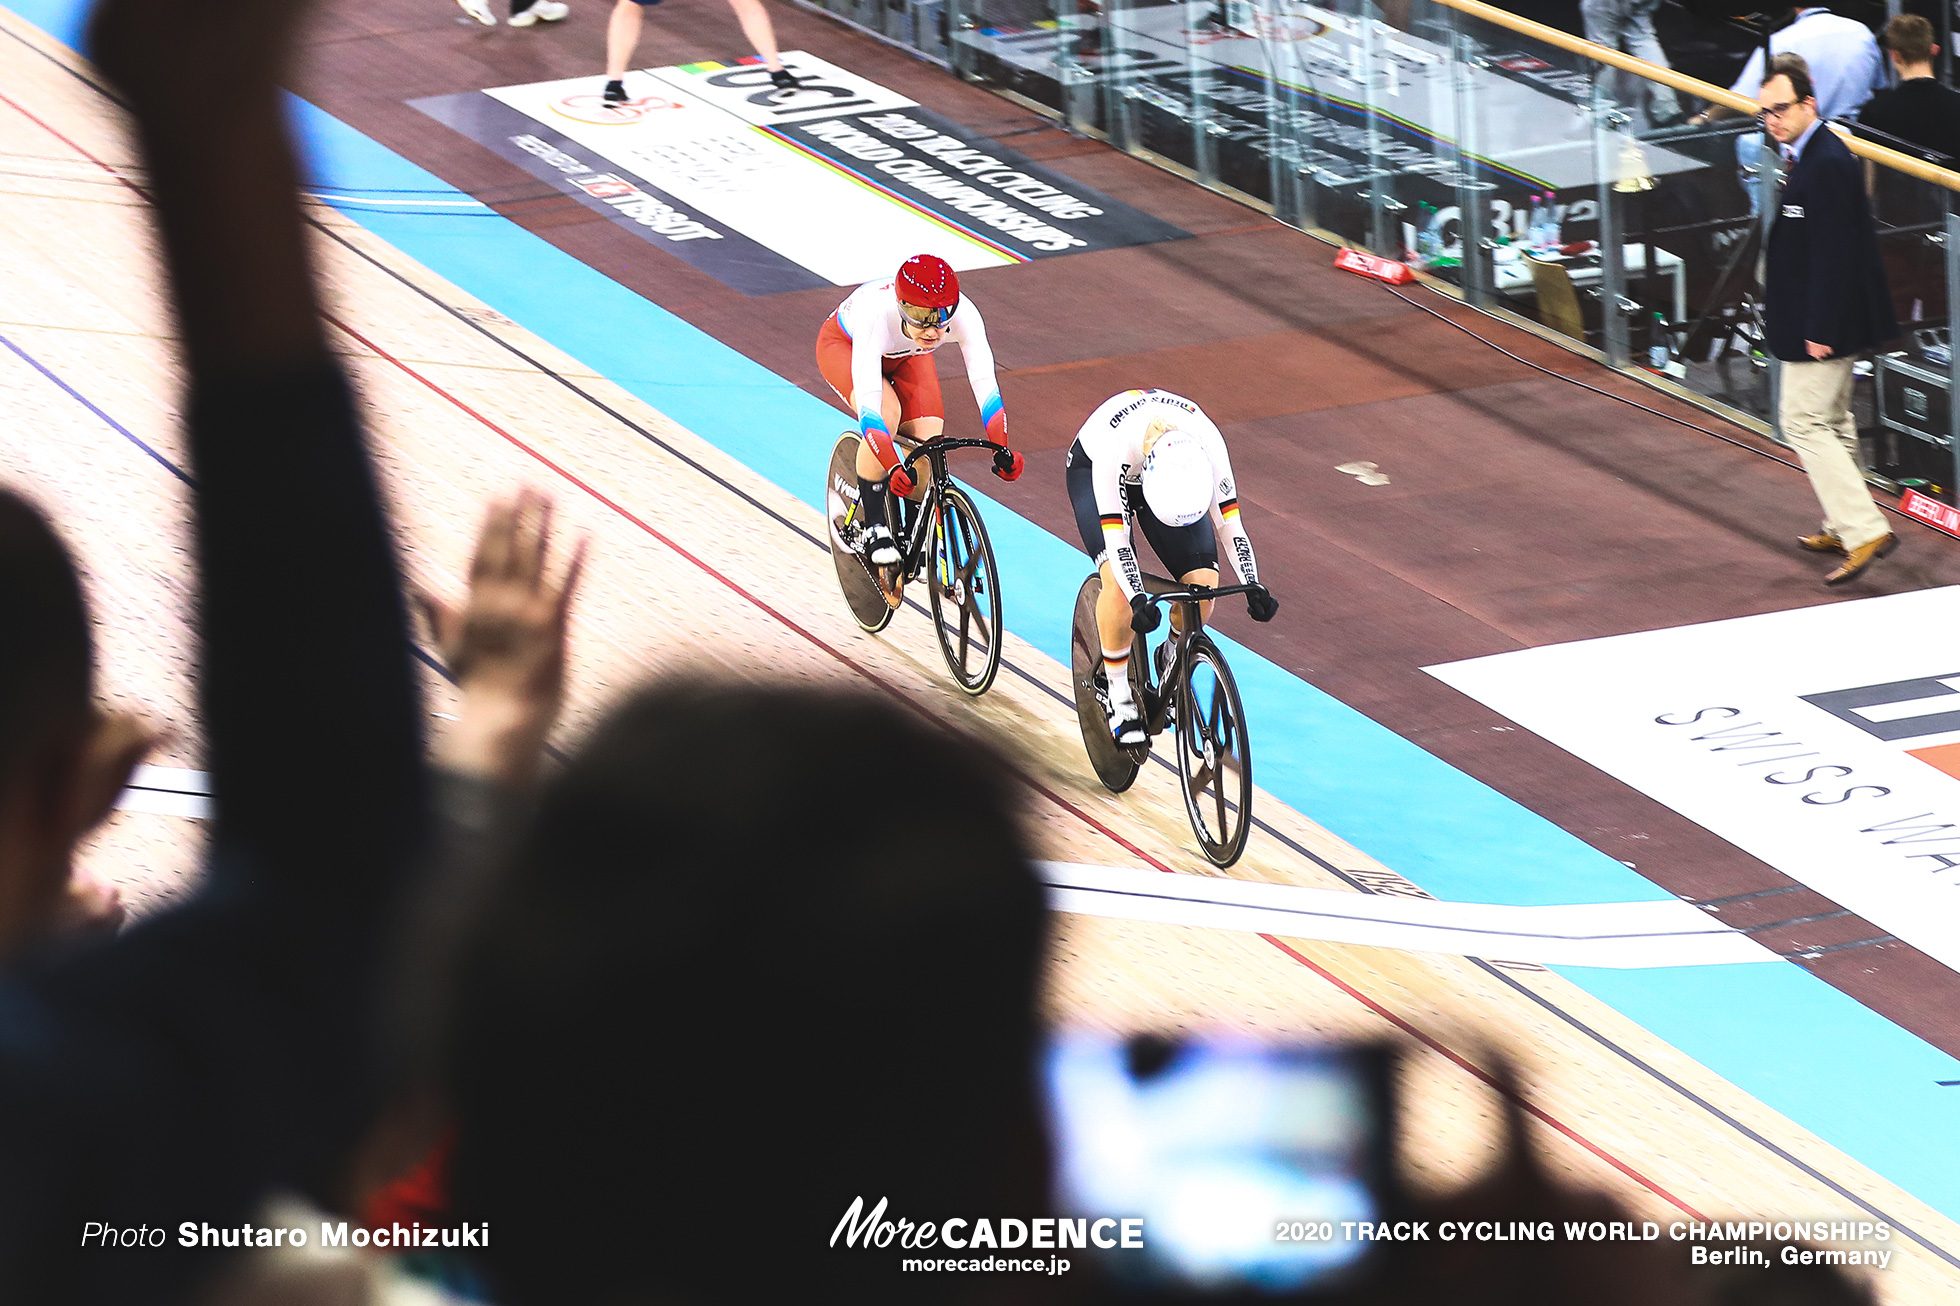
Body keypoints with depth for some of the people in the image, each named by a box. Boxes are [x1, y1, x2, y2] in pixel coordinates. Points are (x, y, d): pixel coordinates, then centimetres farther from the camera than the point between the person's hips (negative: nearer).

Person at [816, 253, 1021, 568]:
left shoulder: (963, 314, -36)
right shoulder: (875, 314, -45)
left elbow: (985, 385, -36)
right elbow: (868, 404, -49)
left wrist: (1002, 451, -47)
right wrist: (894, 468, -58)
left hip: (906, 357, 3)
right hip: (844, 345, -3)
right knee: (887, 412, -32)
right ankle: (874, 529, -18)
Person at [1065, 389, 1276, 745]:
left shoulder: (1208, 444, -35)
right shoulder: (1117, 444, -43)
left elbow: (1230, 523, -26)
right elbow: (1115, 536, -41)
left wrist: (1253, 589, -36)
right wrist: (1139, 603, -51)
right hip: (1093, 471, -3)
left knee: (1203, 582, -16)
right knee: (1118, 579, -27)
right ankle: (1119, 700, -10)